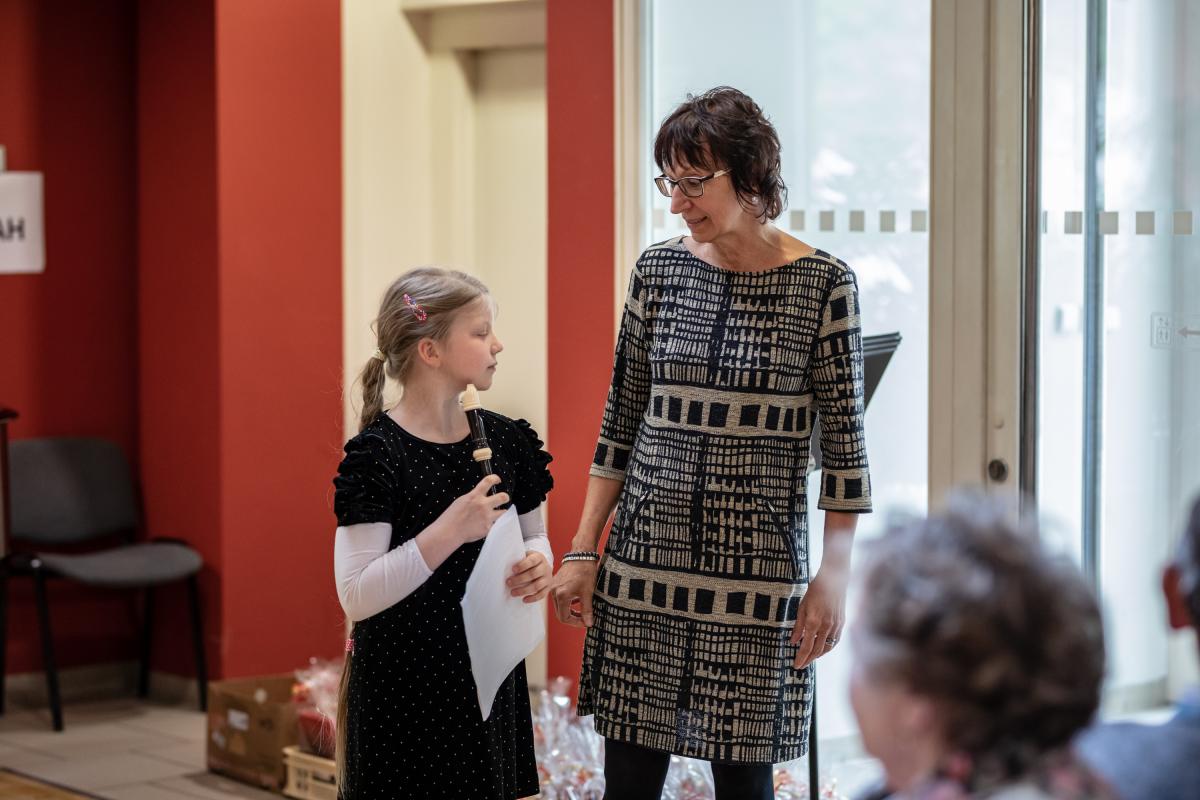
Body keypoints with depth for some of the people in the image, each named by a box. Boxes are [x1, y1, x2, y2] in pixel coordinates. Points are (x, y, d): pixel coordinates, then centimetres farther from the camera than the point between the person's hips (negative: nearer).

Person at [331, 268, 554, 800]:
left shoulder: (505, 441, 4)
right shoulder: (378, 455, -14)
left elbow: (533, 535, 18)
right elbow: (357, 596, -19)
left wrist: (538, 563, -5)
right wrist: (449, 531, -26)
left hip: (487, 673, 6)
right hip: (403, 687, -5)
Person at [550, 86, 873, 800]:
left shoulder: (823, 283, -5)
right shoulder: (659, 270, 5)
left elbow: (844, 440, -3)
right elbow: (621, 422, 10)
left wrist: (835, 574, -7)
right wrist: (583, 551, 7)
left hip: (755, 570, -3)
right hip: (644, 565, 3)